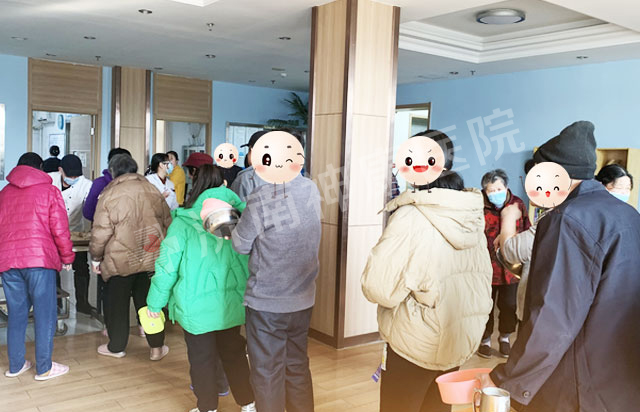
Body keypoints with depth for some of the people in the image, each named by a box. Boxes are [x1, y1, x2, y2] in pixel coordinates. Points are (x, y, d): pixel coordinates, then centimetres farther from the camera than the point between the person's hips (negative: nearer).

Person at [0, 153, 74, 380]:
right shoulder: (49, 191, 1)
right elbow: (60, 229, -4)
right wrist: (67, 257, 8)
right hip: (39, 259, -5)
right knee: (45, 314, 3)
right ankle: (44, 368, 8)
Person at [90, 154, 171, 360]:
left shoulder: (109, 195, -9)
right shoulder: (152, 190, 2)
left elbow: (101, 232, -10)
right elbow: (168, 223, 10)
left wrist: (96, 257, 5)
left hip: (120, 261, -3)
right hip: (152, 258, 3)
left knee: (118, 304, 12)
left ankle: (116, 347, 26)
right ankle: (157, 347, 18)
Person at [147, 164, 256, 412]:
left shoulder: (183, 223, -12)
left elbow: (167, 266, -9)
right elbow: (248, 259, 1)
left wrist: (156, 302, 2)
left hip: (196, 305, -3)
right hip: (231, 302, 3)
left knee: (202, 357, 15)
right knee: (234, 353, 20)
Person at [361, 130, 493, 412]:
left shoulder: (411, 216, -23)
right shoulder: (472, 213, -1)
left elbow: (379, 288, -23)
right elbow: (482, 277, 8)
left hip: (416, 342, -6)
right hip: (461, 338, 6)